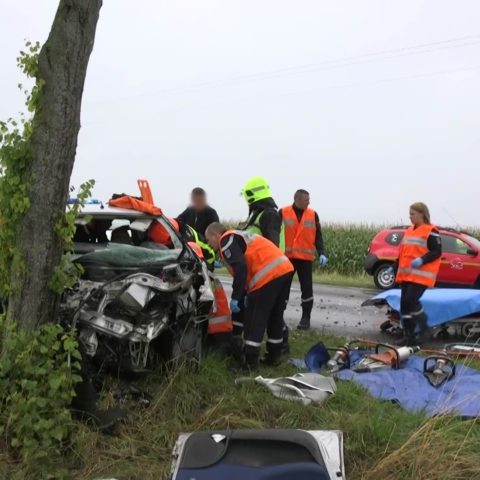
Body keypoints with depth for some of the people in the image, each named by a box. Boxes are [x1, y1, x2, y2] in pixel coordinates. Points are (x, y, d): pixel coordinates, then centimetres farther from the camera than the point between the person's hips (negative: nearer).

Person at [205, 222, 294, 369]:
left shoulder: (226, 240, 0)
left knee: (254, 319, 0)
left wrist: (235, 297, -12)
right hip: (284, 268, 10)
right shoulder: (238, 236, 29)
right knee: (275, 316, 20)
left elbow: (240, 268, -15)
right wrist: (245, 294, 28)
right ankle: (274, 356, 29)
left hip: (269, 274, -10)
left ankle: (250, 361, 5)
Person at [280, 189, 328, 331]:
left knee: (306, 288, 1)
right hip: (286, 257, -1)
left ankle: (305, 318, 10)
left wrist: (321, 253, -5)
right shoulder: (283, 213, 0)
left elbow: (318, 236, 8)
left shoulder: (313, 215, 5)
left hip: (305, 258, 1)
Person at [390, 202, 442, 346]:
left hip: (421, 275, -8)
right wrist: (395, 267, 19)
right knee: (404, 303, 5)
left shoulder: (431, 231, -7)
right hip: (406, 274, 8)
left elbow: (437, 252, -12)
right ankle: (408, 335, 14)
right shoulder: (409, 231, 17)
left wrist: (422, 260, -25)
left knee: (411, 300, -17)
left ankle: (423, 329, 3)